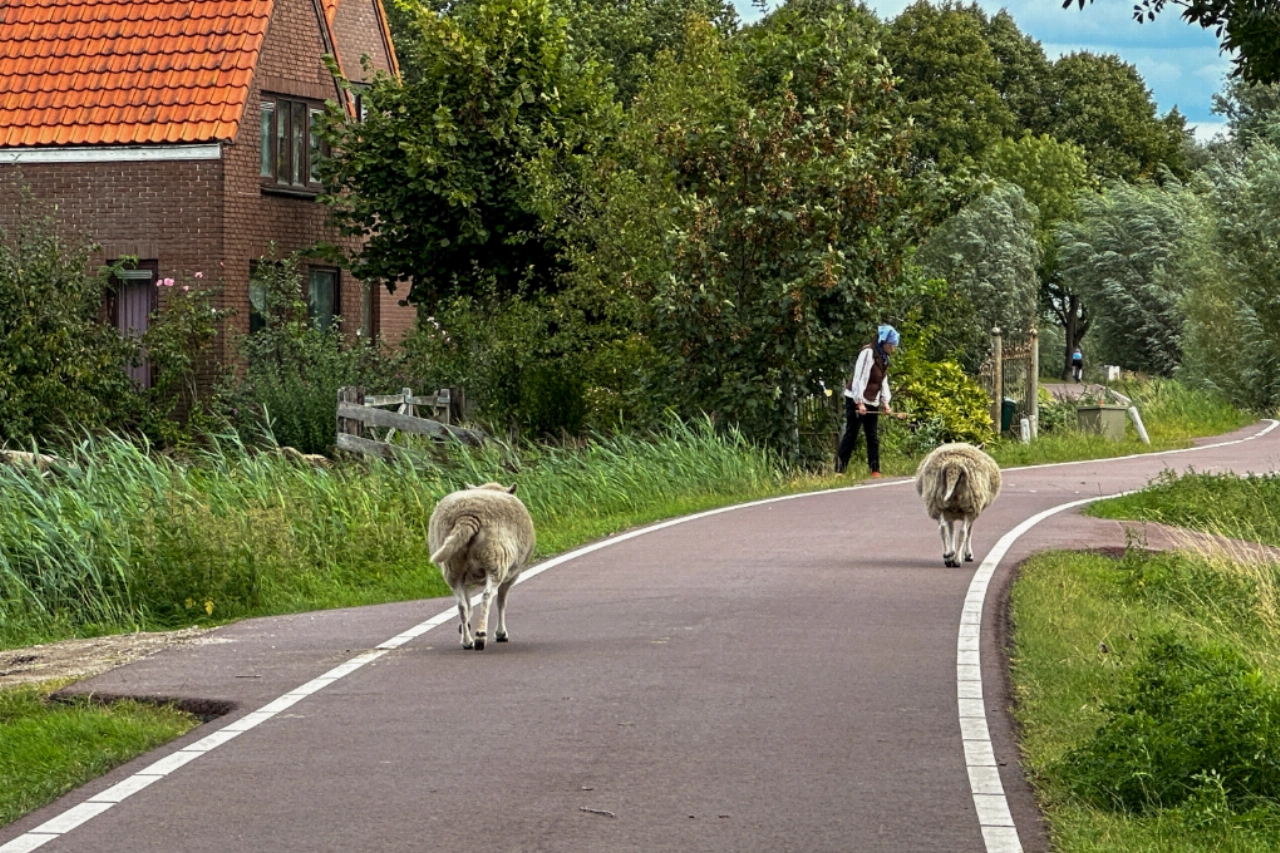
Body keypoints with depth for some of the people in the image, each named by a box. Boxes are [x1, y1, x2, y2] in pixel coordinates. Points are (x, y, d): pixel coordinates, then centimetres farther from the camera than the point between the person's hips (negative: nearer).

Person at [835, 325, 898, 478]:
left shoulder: (883, 357, 11)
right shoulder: (868, 353, -16)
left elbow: (883, 381, 15)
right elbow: (859, 378, -20)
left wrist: (885, 403, 5)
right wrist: (860, 402, -23)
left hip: (871, 403, 9)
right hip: (856, 401, -9)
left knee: (873, 437, 7)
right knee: (851, 435, -10)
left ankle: (875, 471, 10)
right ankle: (839, 470, -10)